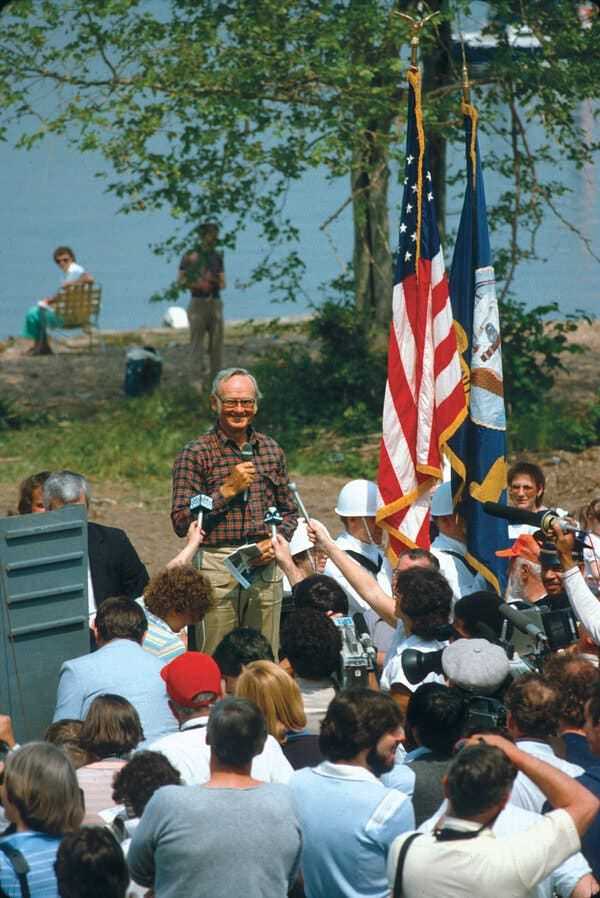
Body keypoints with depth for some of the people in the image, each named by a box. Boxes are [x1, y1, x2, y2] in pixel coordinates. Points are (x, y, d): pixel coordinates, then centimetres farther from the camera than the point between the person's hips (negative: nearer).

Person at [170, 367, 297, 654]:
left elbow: (289, 512, 20)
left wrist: (275, 542, -1)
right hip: (216, 565, -4)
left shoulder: (271, 450, 13)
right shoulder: (195, 454, -2)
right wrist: (228, 490, -13)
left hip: (265, 567, 4)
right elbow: (181, 522, -7)